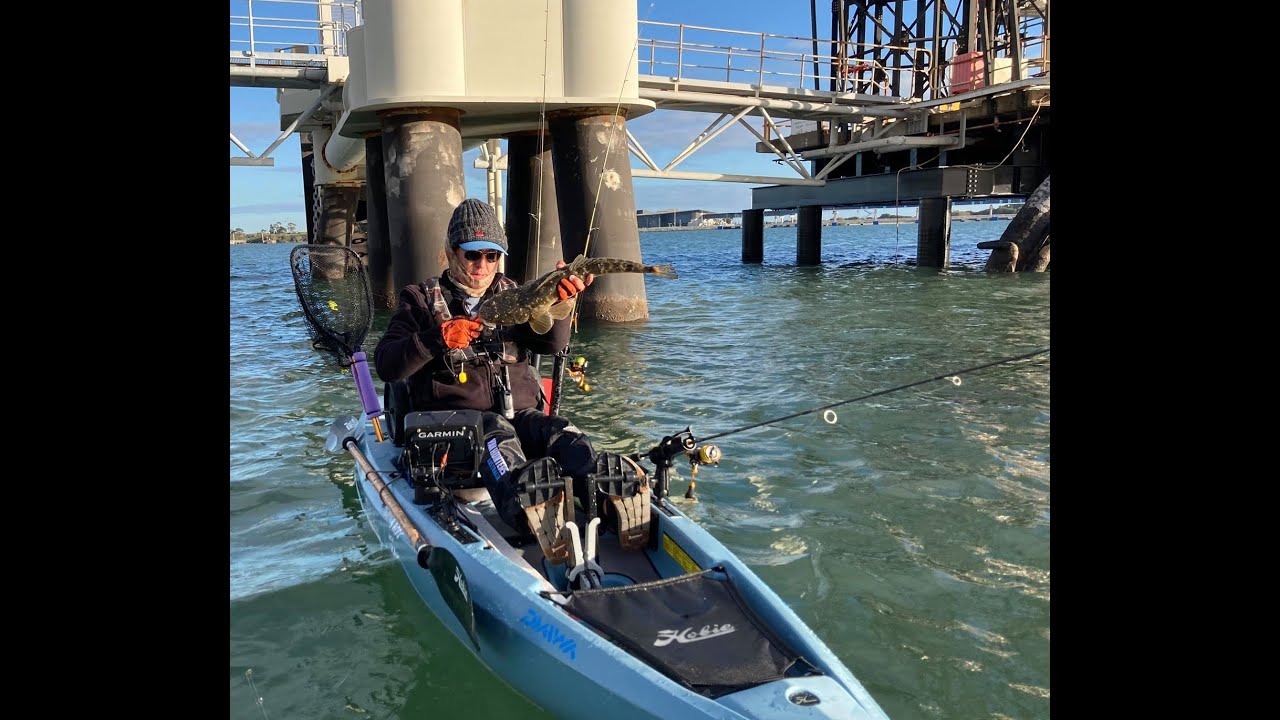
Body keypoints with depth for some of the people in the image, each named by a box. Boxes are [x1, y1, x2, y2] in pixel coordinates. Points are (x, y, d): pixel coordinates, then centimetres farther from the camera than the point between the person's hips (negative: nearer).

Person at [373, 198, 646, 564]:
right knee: (495, 437, -39)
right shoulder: (423, 299, 14)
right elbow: (386, 366, 2)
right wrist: (438, 339, -16)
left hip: (520, 413, 3)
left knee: (560, 432, -31)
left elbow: (552, 343, 4)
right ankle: (523, 498, -71)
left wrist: (557, 302, -18)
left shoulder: (512, 295, 22)